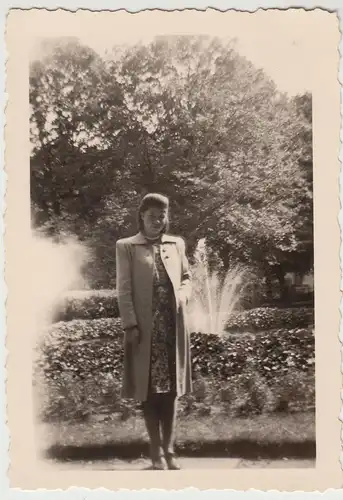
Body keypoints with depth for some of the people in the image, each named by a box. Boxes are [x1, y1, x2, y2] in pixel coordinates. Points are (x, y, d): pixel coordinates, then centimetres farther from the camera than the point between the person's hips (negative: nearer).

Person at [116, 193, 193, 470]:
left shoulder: (177, 243, 12)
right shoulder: (126, 247, 1)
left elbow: (186, 277, 18)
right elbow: (124, 289, -4)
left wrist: (183, 296, -3)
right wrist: (130, 325, -11)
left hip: (174, 326, 3)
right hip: (144, 327, -3)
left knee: (171, 389, 7)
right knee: (149, 390, 3)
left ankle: (169, 449, 18)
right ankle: (157, 450, 14)